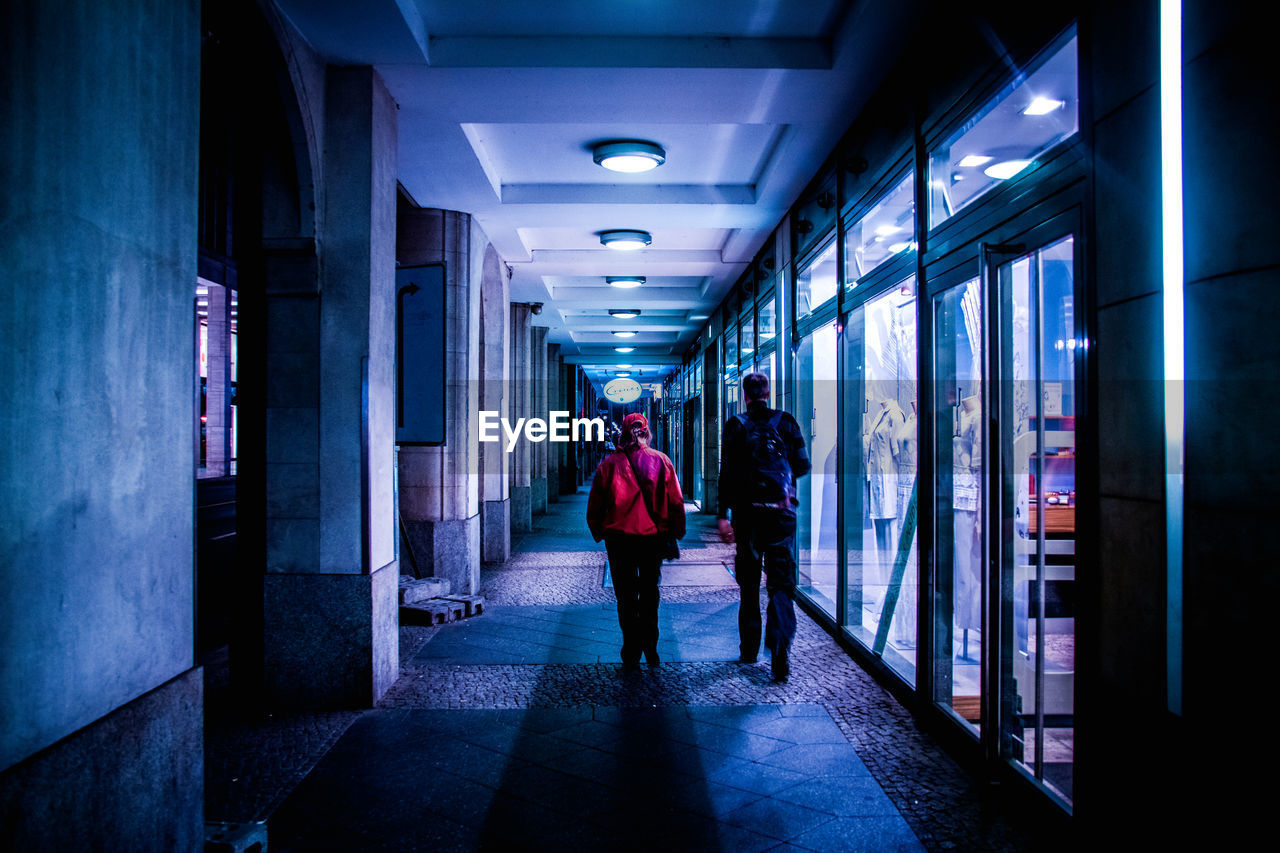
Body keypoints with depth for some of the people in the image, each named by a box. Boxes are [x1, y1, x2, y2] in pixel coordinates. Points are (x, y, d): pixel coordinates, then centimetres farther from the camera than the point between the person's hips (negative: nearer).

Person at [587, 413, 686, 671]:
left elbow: (594, 506, 2)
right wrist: (676, 534, 11)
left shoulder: (608, 463, -3)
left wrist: (598, 533, 15)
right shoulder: (661, 461, 0)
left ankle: (632, 654, 8)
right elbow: (676, 502, 2)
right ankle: (650, 648, 23)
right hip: (655, 537, 2)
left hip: (619, 539, -1)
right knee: (649, 593, 18)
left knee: (626, 596, 8)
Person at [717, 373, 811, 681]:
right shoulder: (786, 422, 3)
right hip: (781, 511, 0)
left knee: (749, 581, 13)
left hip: (747, 512, 0)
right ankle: (780, 650, -17)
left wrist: (723, 514, -8)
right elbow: (803, 465, 2)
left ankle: (749, 649, 23)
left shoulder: (736, 425, 0)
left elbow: (727, 472, -7)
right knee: (781, 581, 0)